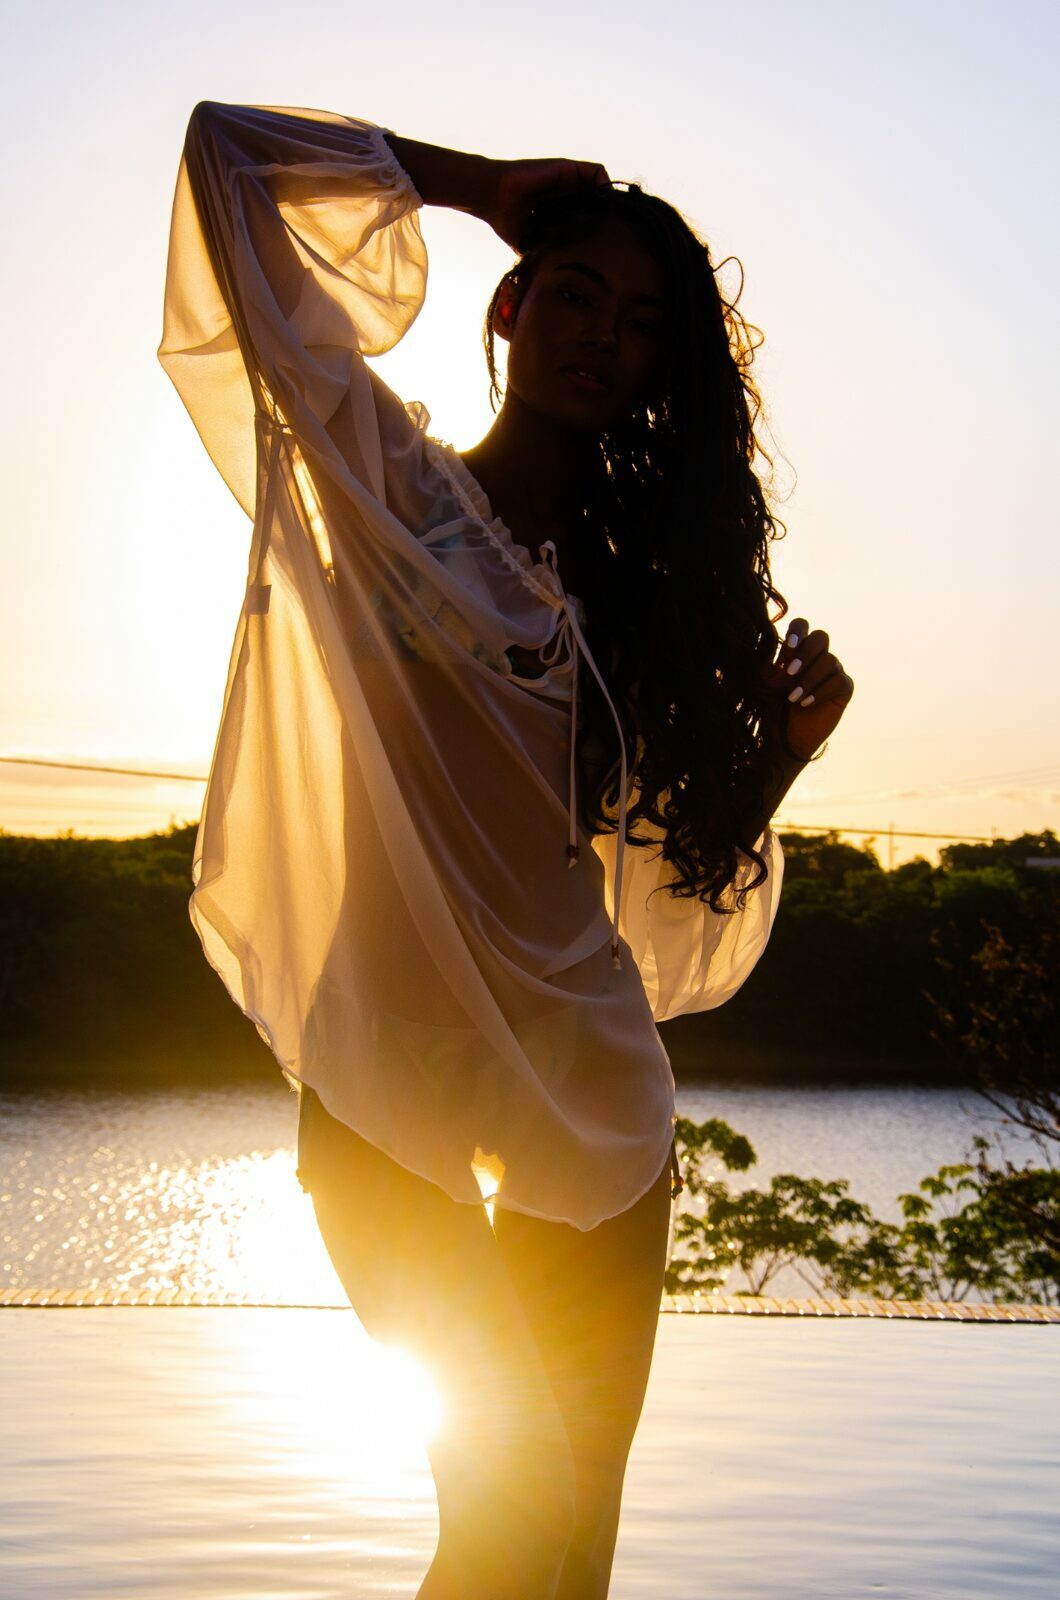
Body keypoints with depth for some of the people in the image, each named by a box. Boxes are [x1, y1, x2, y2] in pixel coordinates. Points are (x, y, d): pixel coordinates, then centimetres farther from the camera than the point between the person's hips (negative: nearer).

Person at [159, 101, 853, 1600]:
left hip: (588, 1089, 4)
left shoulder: (626, 590, 11)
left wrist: (783, 749, -4)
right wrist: (476, 183, 7)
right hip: (395, 1073, -4)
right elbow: (231, 149, -3)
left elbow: (674, 881, 11)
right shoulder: (382, 481, 2)